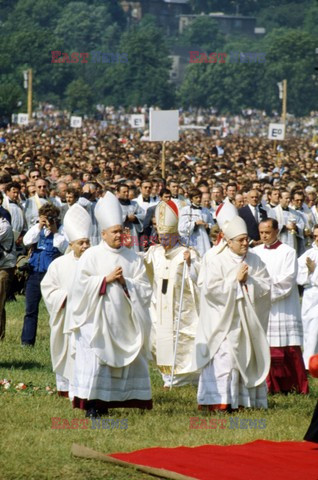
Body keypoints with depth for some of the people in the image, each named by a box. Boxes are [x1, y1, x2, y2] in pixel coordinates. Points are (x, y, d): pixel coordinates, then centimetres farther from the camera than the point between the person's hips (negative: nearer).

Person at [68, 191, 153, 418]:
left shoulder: (133, 258, 8)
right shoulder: (91, 256, 0)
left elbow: (145, 288, 4)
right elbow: (82, 284, -8)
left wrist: (125, 283, -11)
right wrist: (107, 279, -13)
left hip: (123, 319, 4)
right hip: (97, 318, -4)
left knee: (121, 358, 2)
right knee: (95, 358, -10)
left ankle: (105, 403, 8)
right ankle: (92, 403, -8)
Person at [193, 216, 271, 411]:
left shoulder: (254, 261, 7)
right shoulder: (215, 260, -6)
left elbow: (266, 287, 2)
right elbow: (211, 288, -15)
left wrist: (248, 280, -13)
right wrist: (236, 280, -13)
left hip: (248, 321, 5)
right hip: (224, 320, -5)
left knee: (247, 358, 7)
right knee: (223, 359, -12)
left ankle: (247, 399, 12)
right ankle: (219, 401, -13)